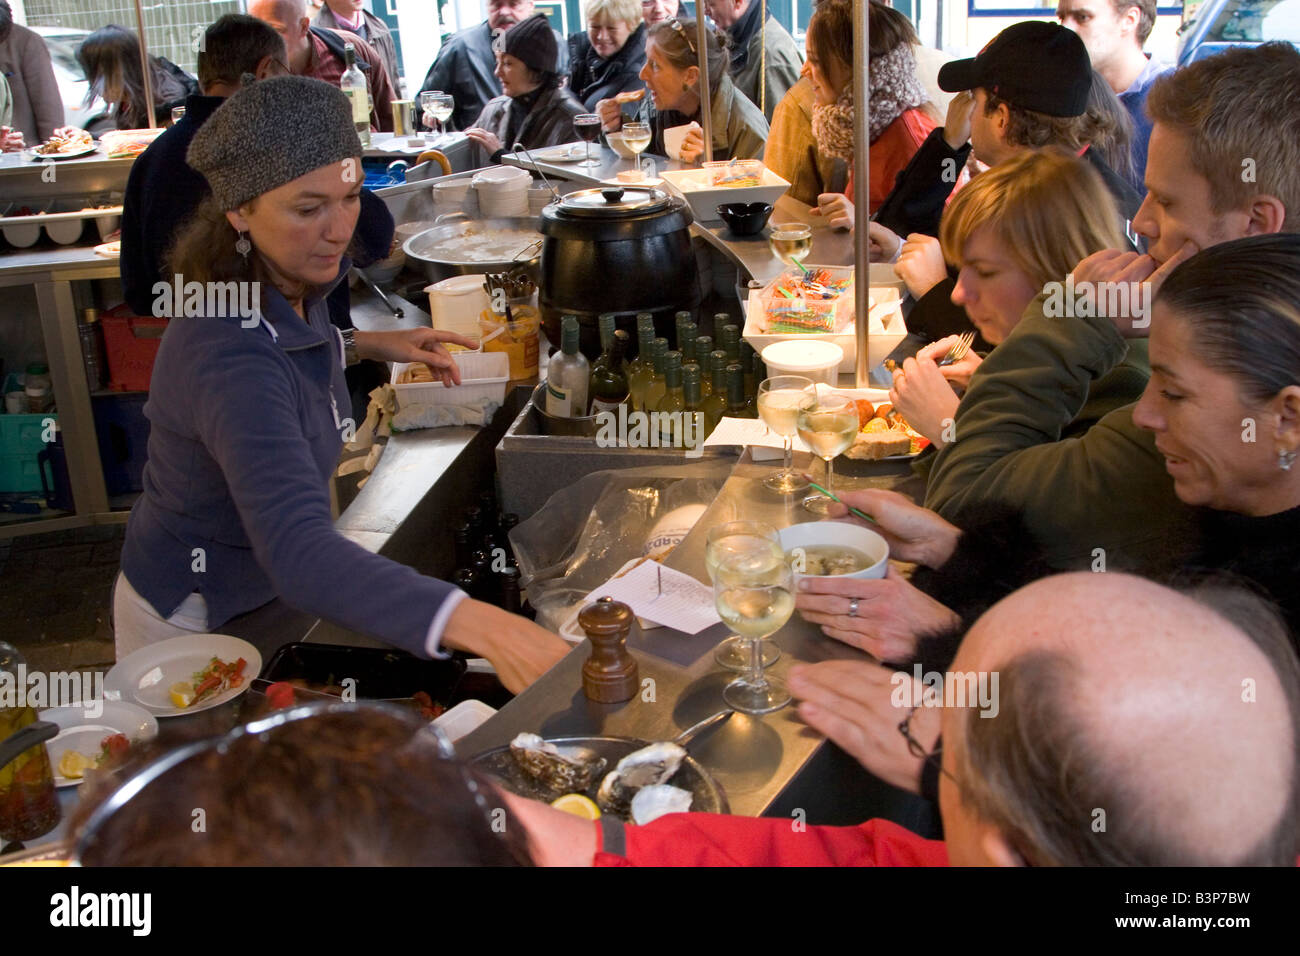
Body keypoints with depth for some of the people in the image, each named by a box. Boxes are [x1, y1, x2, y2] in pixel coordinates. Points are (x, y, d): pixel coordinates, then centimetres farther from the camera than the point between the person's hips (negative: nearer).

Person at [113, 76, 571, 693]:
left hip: (261, 592, 9)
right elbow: (297, 553, -53)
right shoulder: (228, 355, -38)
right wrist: (483, 626, -65)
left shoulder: (290, 287, -8)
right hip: (196, 622, -8)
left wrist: (362, 345, 1)